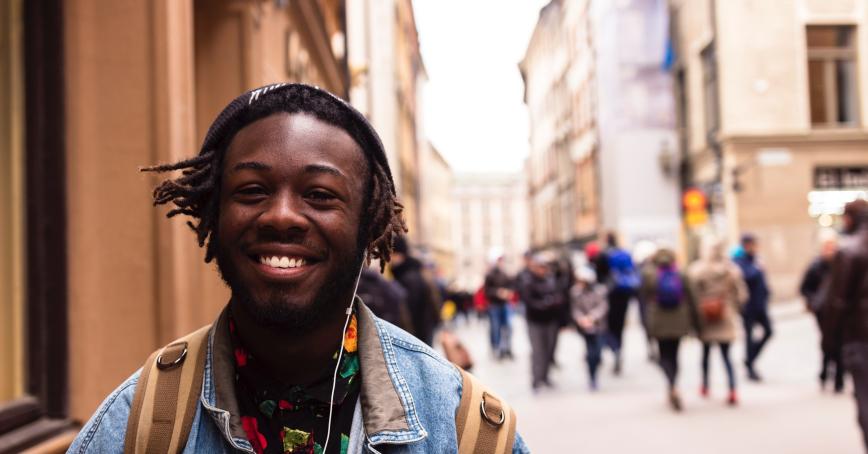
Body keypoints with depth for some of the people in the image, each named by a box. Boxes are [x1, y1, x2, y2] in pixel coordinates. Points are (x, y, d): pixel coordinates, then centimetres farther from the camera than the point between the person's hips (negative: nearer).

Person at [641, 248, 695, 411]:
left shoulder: (648, 274, -7)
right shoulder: (681, 274, -2)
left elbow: (644, 295, -1)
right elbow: (690, 299, 0)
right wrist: (692, 320, 6)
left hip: (659, 322, -2)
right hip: (679, 321, 2)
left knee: (665, 356, 4)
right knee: (674, 355, 14)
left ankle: (672, 387, -20)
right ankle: (672, 390, 19)